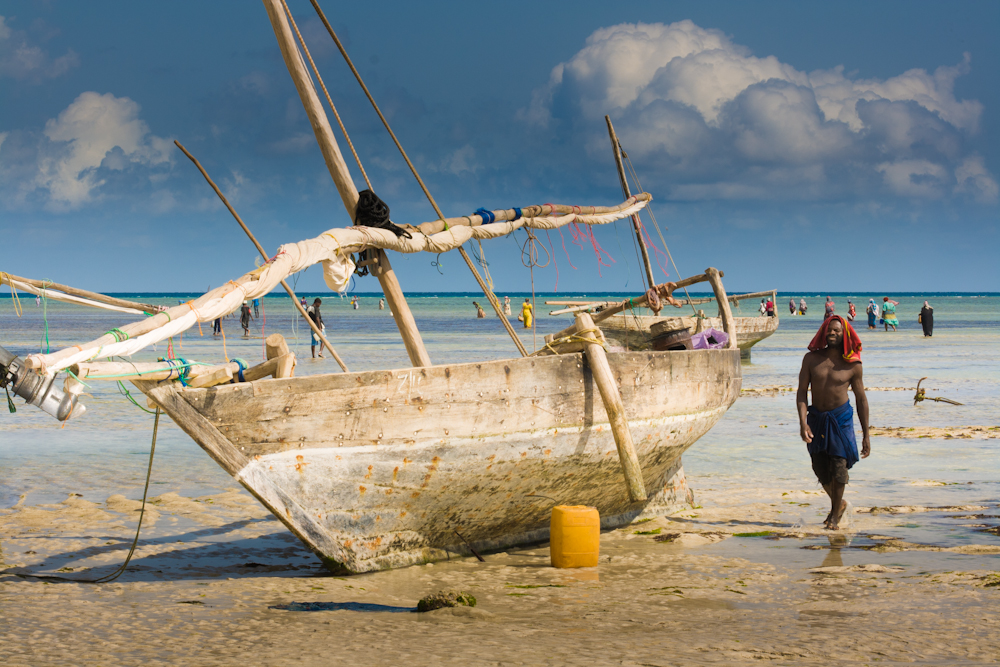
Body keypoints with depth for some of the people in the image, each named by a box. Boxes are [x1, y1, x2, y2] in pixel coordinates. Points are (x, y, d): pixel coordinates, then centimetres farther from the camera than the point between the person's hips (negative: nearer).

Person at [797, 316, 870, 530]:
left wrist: (866, 435, 2)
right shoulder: (811, 359, -2)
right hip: (816, 417, 2)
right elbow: (802, 392, -3)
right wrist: (803, 422, -17)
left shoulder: (852, 365, -5)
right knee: (821, 470, 7)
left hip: (841, 417, -2)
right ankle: (838, 503, 33)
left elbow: (861, 399, 2)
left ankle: (834, 516, 7)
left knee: (838, 466, -7)